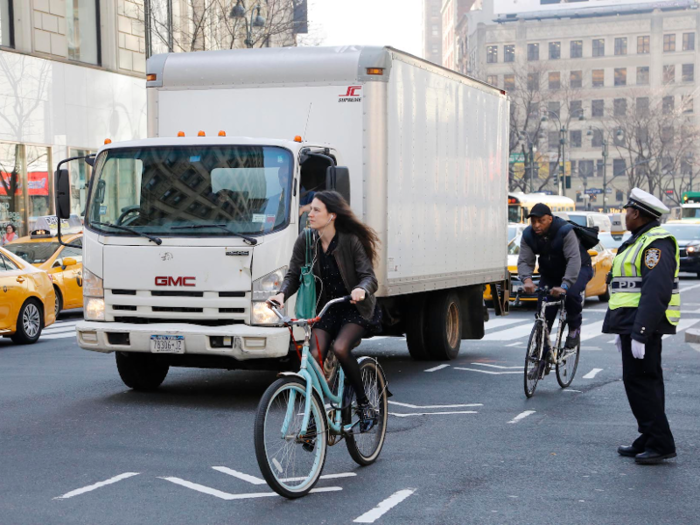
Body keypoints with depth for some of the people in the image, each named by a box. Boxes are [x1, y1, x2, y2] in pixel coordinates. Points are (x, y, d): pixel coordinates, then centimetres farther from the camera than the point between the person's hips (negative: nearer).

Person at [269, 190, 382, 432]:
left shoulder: (351, 241, -13)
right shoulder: (306, 241, -2)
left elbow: (369, 276, -18)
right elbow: (293, 275, -1)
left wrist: (361, 289, -41)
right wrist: (282, 294, -22)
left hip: (354, 308, -4)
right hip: (325, 308, 4)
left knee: (340, 348, -29)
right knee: (315, 355, -18)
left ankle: (364, 404, -9)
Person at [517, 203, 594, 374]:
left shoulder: (565, 231, -31)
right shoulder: (528, 235, -14)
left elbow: (574, 260, -39)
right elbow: (524, 261, -19)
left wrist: (564, 285, -51)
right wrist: (527, 279, -41)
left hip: (578, 268, -5)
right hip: (550, 273, 5)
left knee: (572, 294, -36)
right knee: (544, 313, -4)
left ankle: (574, 328, -8)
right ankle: (543, 353, 6)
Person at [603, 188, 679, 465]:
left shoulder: (656, 244, -17)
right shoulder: (640, 241, 18)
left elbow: (655, 293, -25)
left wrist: (639, 333, -28)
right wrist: (623, 329, 25)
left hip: (643, 325, -11)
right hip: (633, 325, 11)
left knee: (640, 381, -9)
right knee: (644, 382, 13)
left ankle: (660, 444, -5)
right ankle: (649, 441, 20)